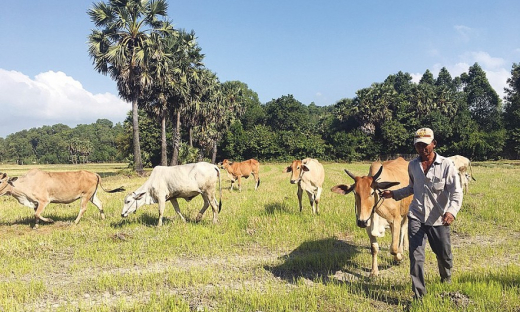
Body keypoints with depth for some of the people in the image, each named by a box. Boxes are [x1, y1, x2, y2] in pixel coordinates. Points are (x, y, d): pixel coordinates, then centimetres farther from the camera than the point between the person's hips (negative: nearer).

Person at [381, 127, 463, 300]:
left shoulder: (447, 165, -10)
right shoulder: (413, 165, 4)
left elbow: (456, 193, -15)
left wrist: (452, 211, -33)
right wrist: (394, 193, 10)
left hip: (438, 220, -2)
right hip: (416, 217, 2)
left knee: (444, 255, 15)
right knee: (416, 256, -4)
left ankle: (446, 278, 48)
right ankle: (418, 293, 9)